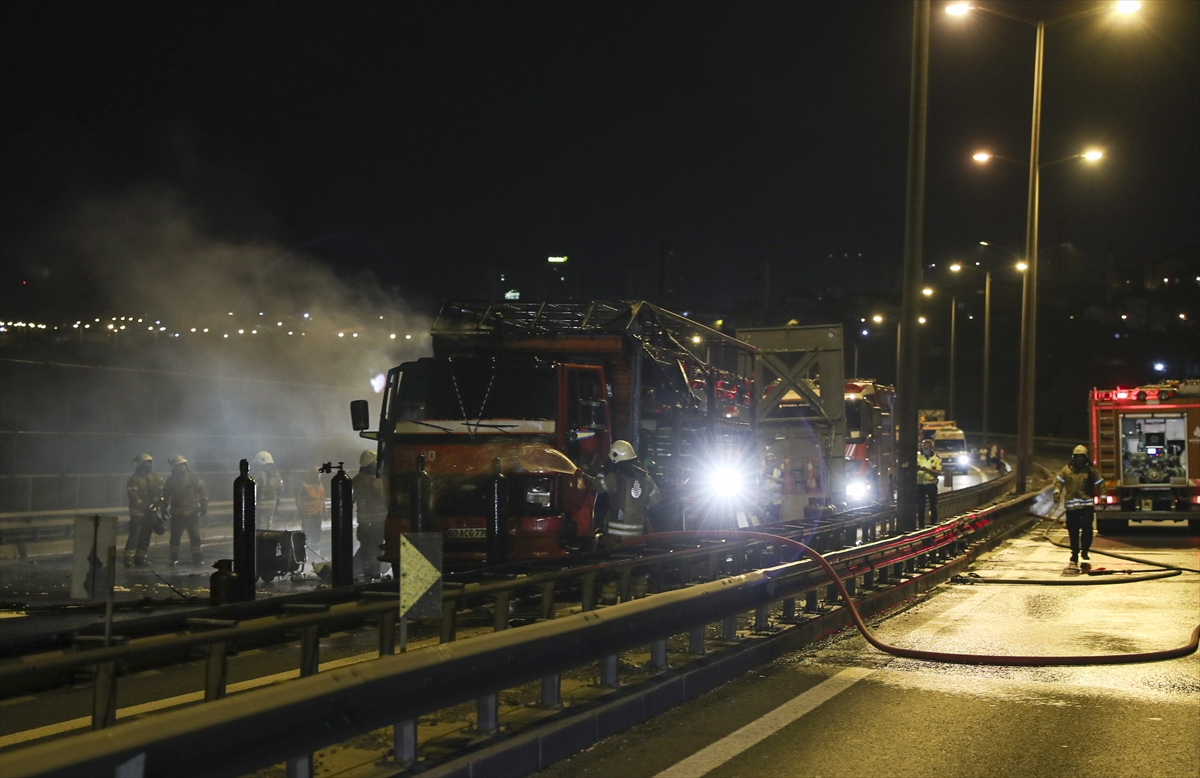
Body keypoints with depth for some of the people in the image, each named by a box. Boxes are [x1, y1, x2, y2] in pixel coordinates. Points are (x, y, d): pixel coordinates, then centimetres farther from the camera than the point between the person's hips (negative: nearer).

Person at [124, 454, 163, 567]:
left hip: (151, 513, 6)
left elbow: (160, 493, 7)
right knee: (134, 536, -10)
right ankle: (129, 560, -10)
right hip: (138, 513, -6)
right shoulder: (134, 479, -7)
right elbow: (133, 496, -15)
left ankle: (140, 559, 17)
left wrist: (156, 503, -14)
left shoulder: (155, 478, 12)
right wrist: (145, 507, -22)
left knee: (145, 537, 9)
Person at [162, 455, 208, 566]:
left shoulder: (194, 478, -2)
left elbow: (203, 492, -1)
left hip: (192, 514, -1)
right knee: (175, 537, 6)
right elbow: (166, 495, 10)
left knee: (195, 537, 0)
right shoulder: (171, 480, 2)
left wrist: (204, 507, -5)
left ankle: (197, 558, 7)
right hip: (177, 514, 1)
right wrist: (164, 509, 7)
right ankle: (174, 558, 16)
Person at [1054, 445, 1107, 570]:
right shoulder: (1067, 470, 8)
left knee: (1087, 528, -16)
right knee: (1073, 532, 6)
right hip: (1071, 505, 1)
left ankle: (1084, 553, -7)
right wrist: (1057, 492, -11)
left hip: (1087, 504, -1)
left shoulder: (1091, 470, 6)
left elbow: (1100, 483, 7)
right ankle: (1074, 557, 17)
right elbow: (1059, 481, 5)